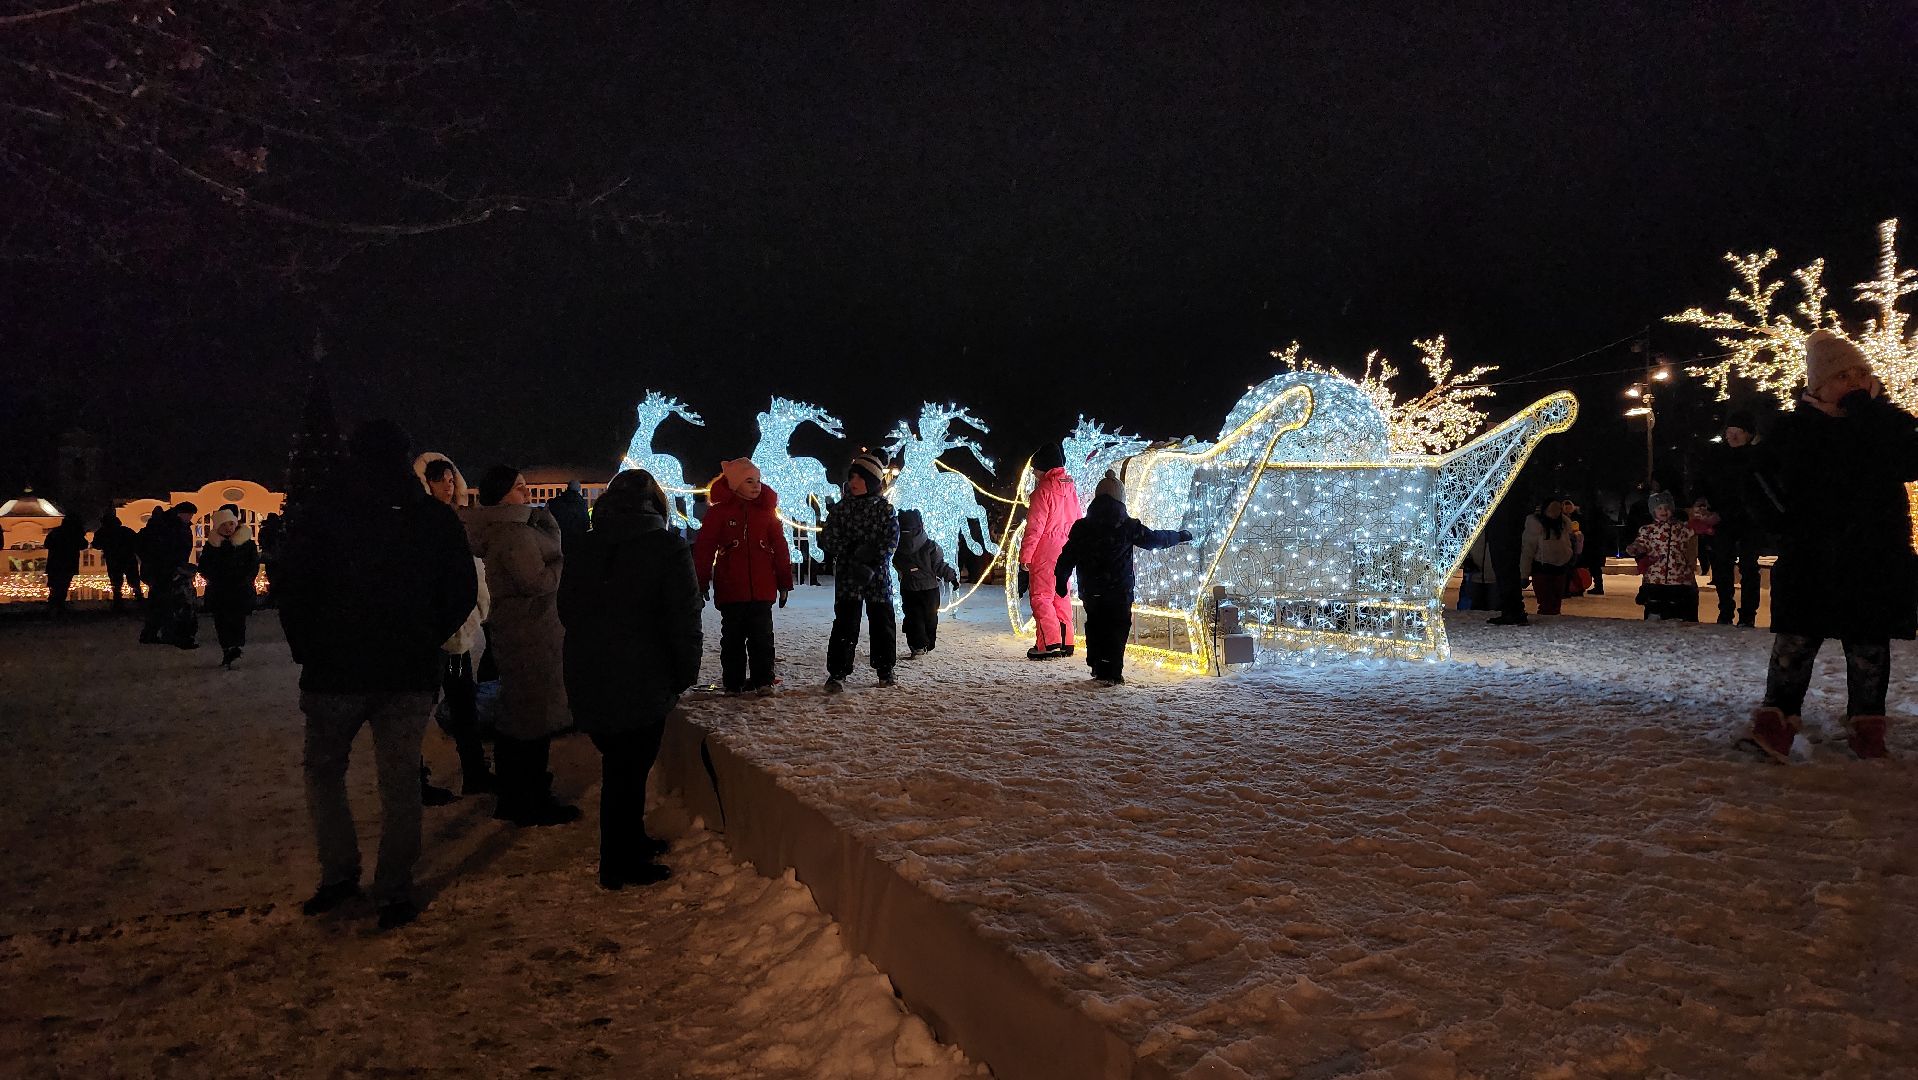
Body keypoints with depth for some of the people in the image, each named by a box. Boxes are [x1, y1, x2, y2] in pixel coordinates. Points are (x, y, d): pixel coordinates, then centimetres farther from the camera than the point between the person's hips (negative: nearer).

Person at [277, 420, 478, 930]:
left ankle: (340, 872, 17)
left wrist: (307, 649, 7)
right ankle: (394, 891, 12)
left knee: (324, 770, 19)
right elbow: (462, 591, 5)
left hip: (335, 671, -1)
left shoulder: (318, 514, -4)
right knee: (400, 781, 8)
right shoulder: (436, 519, 2)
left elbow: (292, 590, -5)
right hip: (412, 675, 2)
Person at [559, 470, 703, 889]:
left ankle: (630, 841, 34)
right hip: (641, 681, -5)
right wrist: (685, 674, 0)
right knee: (629, 770, 4)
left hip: (587, 678, 6)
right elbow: (684, 619, -11)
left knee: (621, 763, 20)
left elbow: (567, 608, 14)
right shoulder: (666, 546, -9)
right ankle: (620, 864, 12)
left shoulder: (586, 545, 6)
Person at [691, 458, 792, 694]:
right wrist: (700, 584, -4)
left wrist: (784, 583, 8)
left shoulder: (766, 510, 6)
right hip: (730, 589, -2)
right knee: (733, 636, 8)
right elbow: (703, 549, -2)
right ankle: (733, 683, 16)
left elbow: (780, 548, 10)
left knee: (762, 636, 4)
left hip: (762, 588, 2)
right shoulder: (719, 510, -2)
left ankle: (762, 680, 13)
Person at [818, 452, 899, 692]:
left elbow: (891, 542, -8)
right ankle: (837, 673, -3)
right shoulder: (840, 508, 5)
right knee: (845, 624, -7)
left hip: (878, 577, 0)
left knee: (882, 623, 9)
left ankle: (885, 670, 24)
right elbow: (827, 539, -1)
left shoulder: (885, 509, 0)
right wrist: (854, 551, -15)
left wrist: (870, 565, -20)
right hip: (847, 576, 0)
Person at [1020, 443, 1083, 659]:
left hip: (1046, 551, -8)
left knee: (1041, 596, -4)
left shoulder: (1044, 489, -13)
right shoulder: (1070, 487, 11)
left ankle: (1049, 643, -12)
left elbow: (1035, 526, -15)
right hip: (1066, 550, 8)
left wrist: (1025, 554, -12)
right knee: (1061, 596, 14)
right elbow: (1076, 520, 16)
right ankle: (1066, 643, 17)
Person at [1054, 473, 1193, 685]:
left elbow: (1067, 556, 3)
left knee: (1095, 626, 18)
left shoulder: (1081, 527, 2)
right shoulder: (1128, 527, -5)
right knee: (1117, 629, 3)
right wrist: (1180, 536, 23)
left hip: (1090, 591, 3)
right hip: (1119, 591, -3)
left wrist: (1060, 579, 13)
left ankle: (1097, 667, 20)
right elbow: (1156, 538, 7)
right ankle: (1111, 674, -3)